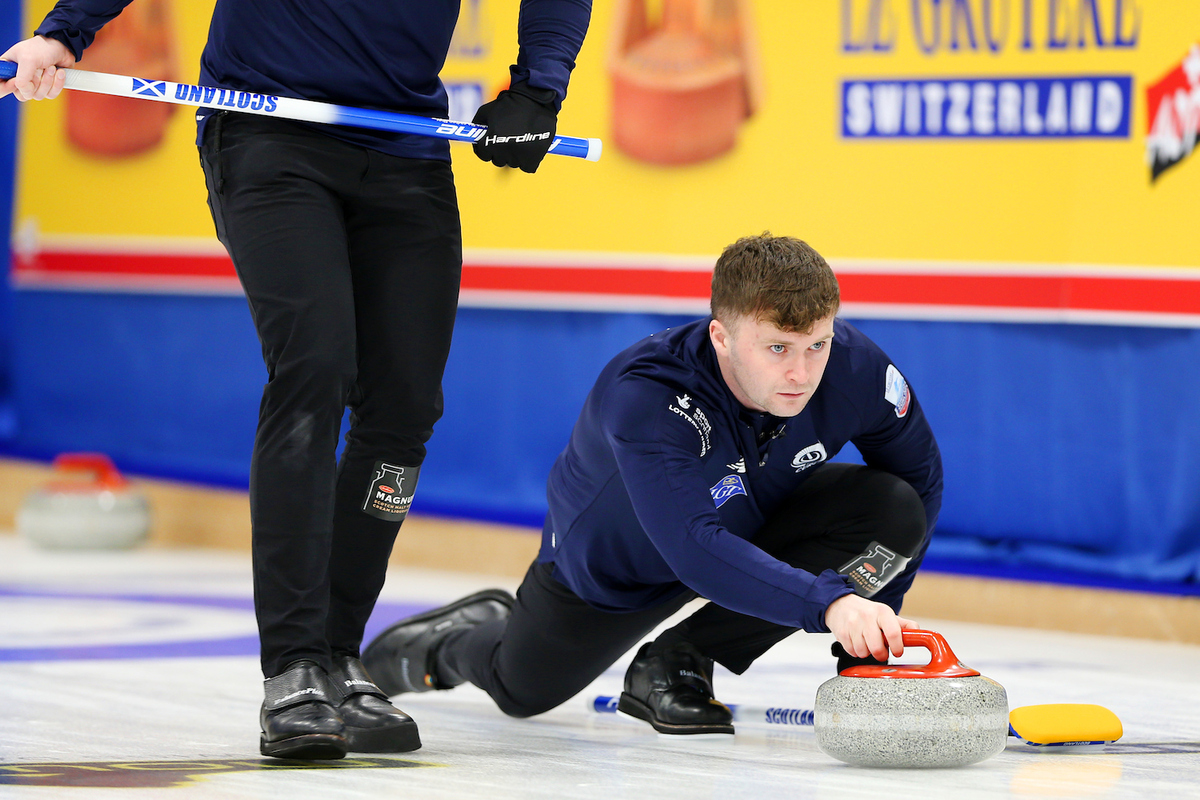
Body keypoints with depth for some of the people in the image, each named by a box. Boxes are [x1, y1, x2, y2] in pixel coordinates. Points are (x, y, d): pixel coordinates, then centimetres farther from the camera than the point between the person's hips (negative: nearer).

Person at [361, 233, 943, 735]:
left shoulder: (856, 367, -32)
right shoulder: (643, 395, -44)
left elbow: (920, 478, -13)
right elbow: (695, 551, -56)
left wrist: (870, 620, -16)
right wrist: (829, 601, -68)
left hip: (758, 525, 3)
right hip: (616, 560, -3)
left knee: (896, 512, -26)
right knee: (523, 691, 15)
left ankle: (678, 662, -12)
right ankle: (447, 641, 56)